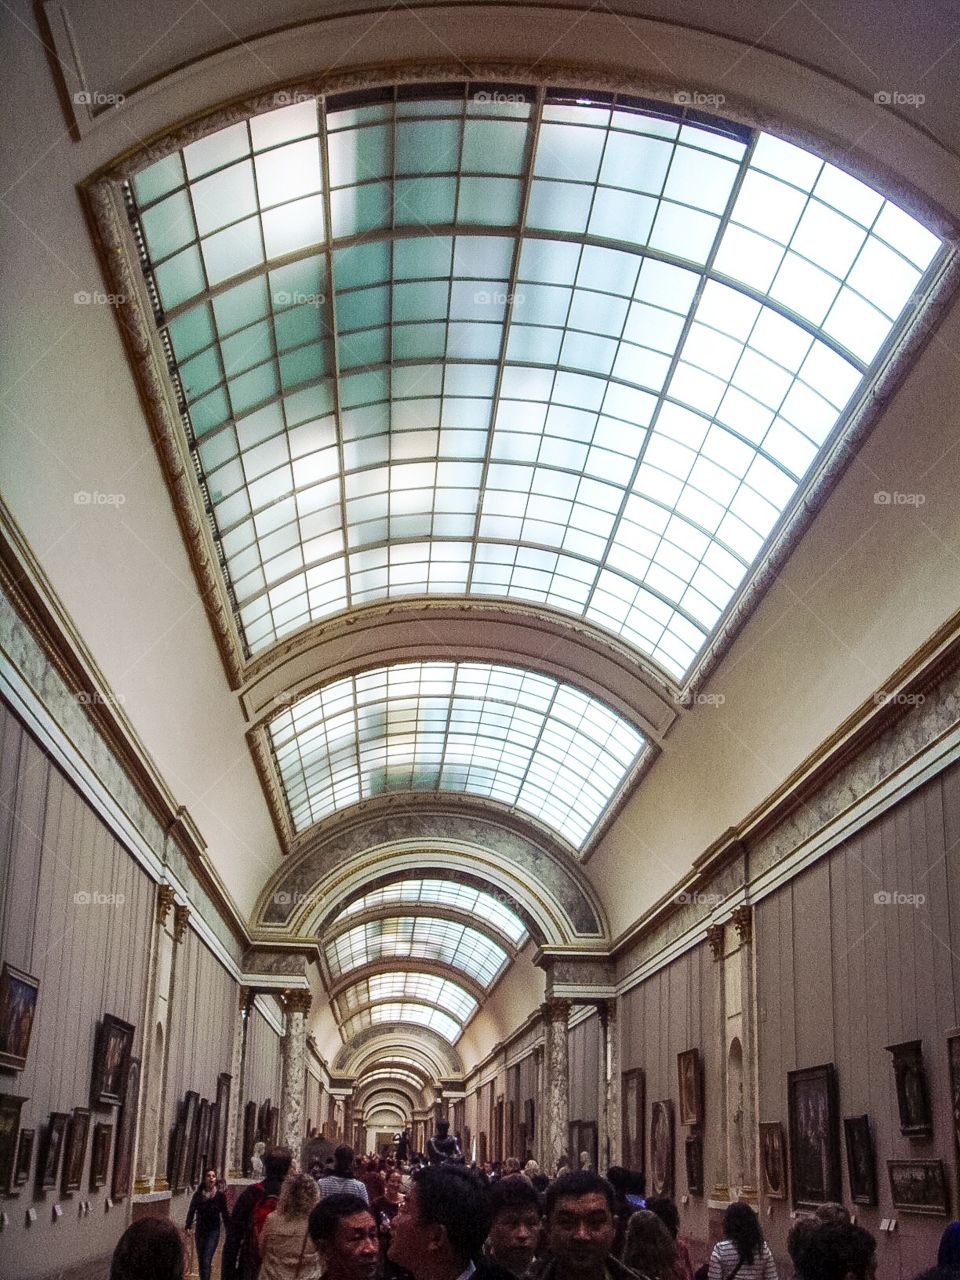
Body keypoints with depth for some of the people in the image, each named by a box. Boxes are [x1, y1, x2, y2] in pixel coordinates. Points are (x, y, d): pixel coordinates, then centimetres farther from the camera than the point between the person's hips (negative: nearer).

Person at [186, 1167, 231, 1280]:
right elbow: (191, 1211, 2)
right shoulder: (198, 1194, 0)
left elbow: (225, 1214, -2)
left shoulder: (220, 1195, -5)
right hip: (200, 1231, 3)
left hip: (213, 1232, -3)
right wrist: (188, 1226, -10)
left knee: (206, 1261, -12)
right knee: (200, 1261, 11)